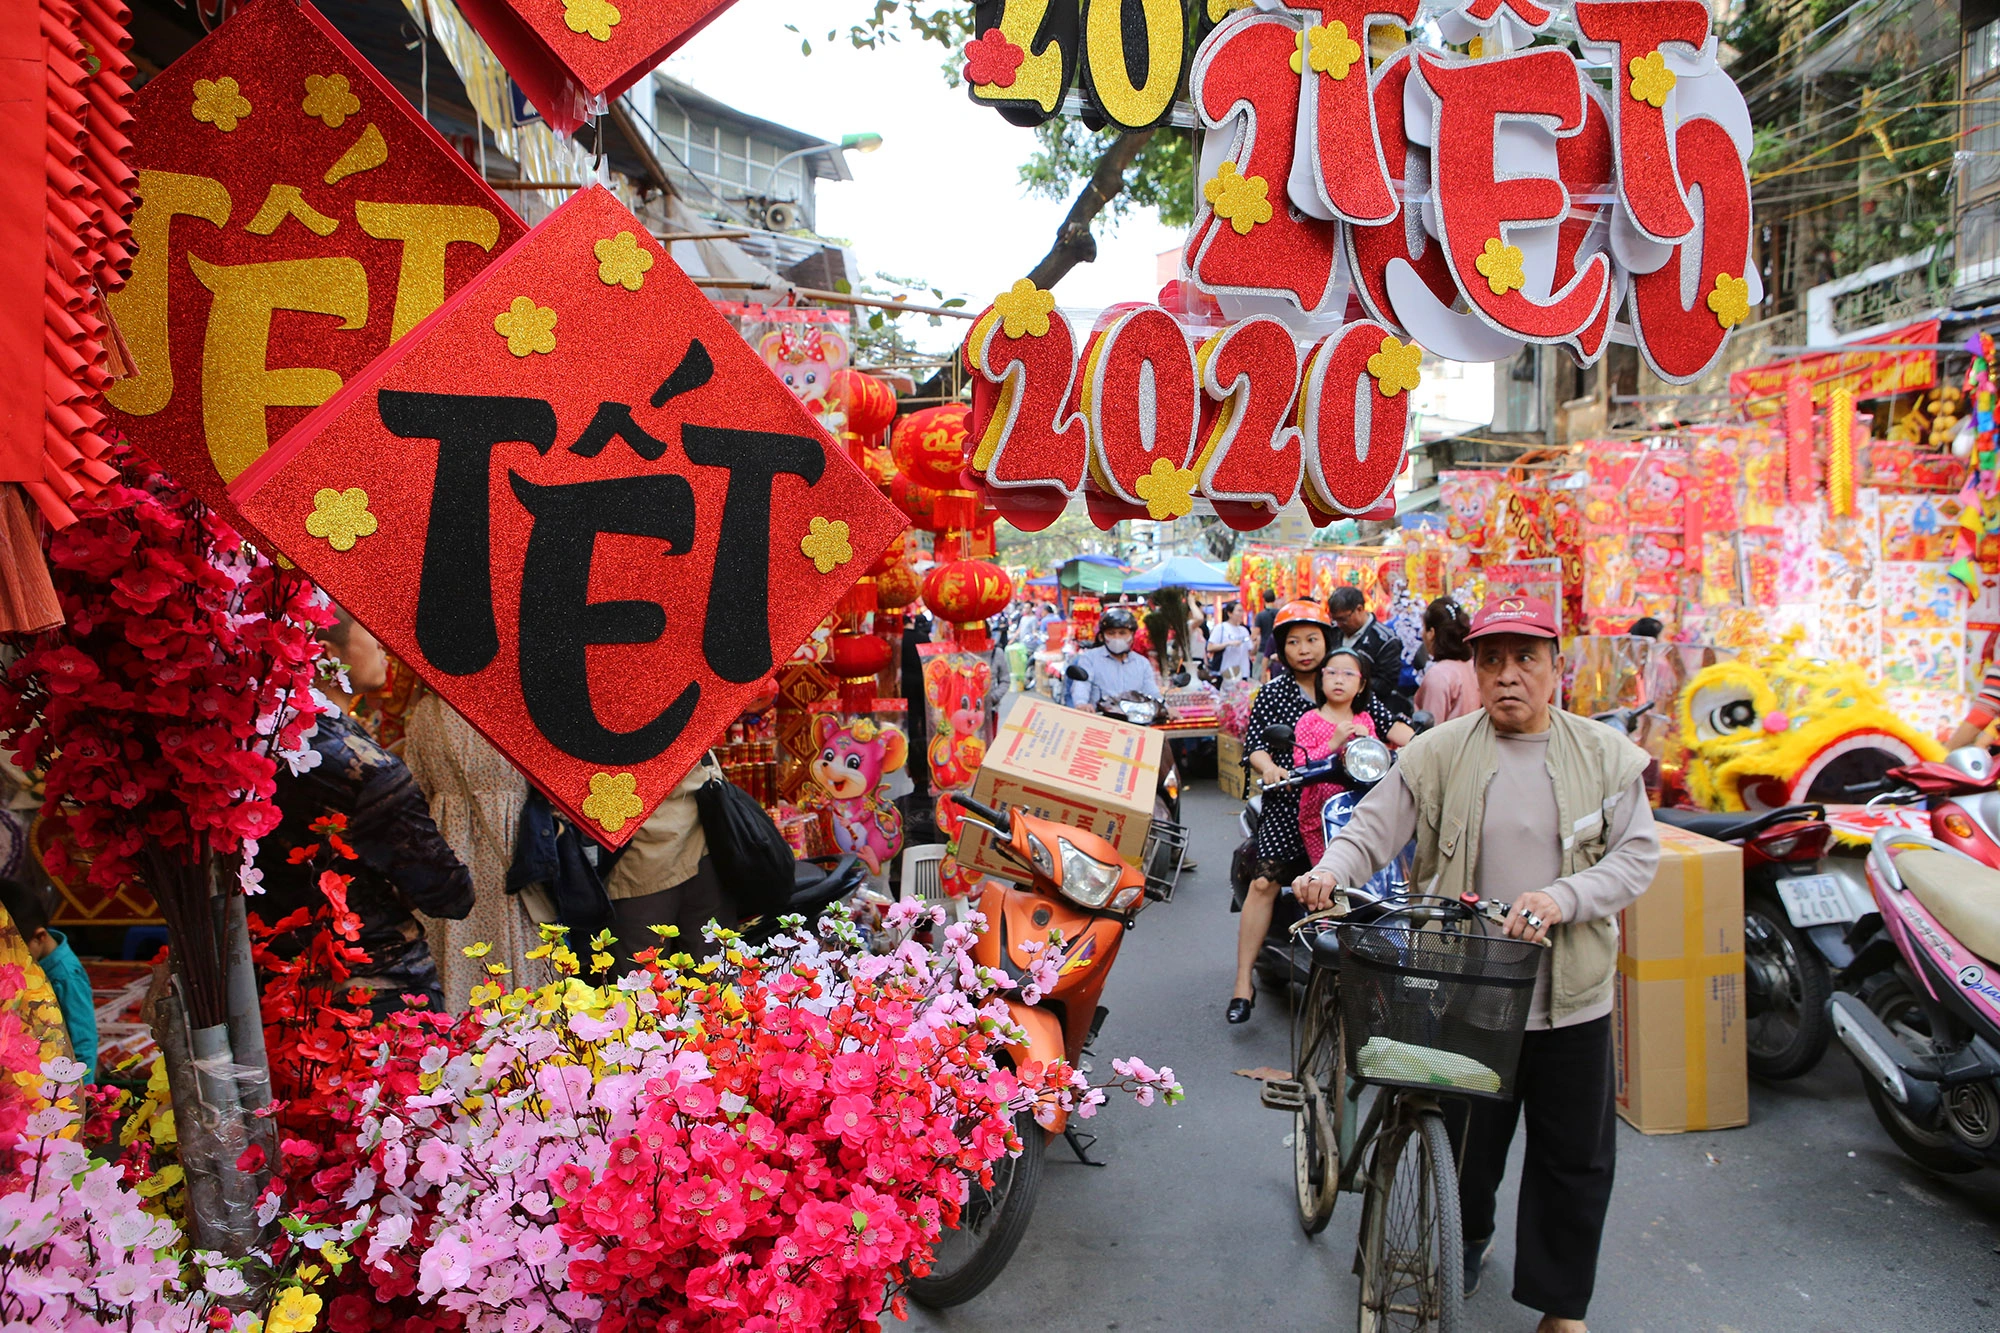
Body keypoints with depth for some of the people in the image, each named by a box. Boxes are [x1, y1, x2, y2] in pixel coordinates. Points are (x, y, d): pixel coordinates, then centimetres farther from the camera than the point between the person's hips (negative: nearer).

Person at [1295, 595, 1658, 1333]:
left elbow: (1637, 855, -3)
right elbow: (1372, 830, -5)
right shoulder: (1439, 753, -2)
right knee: (1469, 1138, 16)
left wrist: (1562, 897, -20)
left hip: (1571, 995, 1)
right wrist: (1330, 872, -26)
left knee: (1574, 1160, 11)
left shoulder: (1606, 755, 1)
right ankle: (1467, 1241, 45)